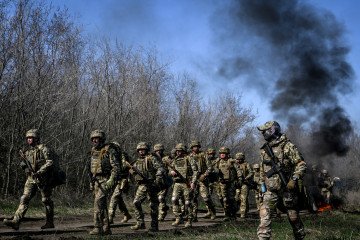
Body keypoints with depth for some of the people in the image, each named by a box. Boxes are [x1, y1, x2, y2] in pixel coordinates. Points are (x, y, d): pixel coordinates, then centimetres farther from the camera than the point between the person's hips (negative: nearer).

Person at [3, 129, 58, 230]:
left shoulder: (43, 149, -8)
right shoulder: (27, 151, 14)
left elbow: (51, 162, -15)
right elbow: (24, 164, 24)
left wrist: (40, 171, -22)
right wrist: (24, 165, -1)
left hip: (43, 179, -6)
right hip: (31, 178, 6)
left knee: (46, 200, 4)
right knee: (24, 199, -6)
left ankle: (50, 223, 15)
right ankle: (16, 221, -13)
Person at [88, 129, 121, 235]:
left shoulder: (109, 151, -11)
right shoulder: (93, 152, 14)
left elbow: (116, 167, -15)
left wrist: (111, 181, -23)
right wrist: (91, 183, 18)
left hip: (106, 181, -8)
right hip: (96, 181, 8)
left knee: (99, 202, -19)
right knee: (101, 204, 9)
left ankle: (98, 227, -19)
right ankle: (106, 229, 15)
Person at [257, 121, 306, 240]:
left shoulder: (287, 146, -10)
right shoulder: (264, 149, 10)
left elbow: (301, 164, -11)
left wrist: (294, 180, -20)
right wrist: (263, 182, 17)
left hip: (287, 188, -5)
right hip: (271, 189, 5)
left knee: (293, 216, 9)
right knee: (264, 213, -12)